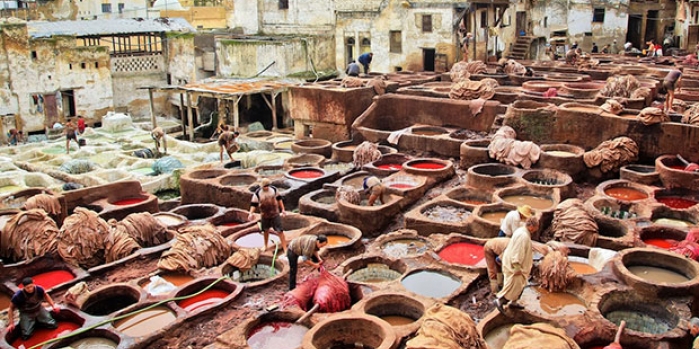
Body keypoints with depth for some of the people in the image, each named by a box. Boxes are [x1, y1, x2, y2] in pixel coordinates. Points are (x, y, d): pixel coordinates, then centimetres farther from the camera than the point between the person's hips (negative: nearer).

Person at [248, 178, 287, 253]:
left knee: (280, 231, -7)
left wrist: (282, 209, 5)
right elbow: (253, 204, -7)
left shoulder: (274, 189, -7)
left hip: (275, 214, -1)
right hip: (264, 215, 1)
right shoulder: (257, 193, -11)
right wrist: (251, 213, -22)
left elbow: (279, 199, 5)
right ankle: (265, 246, 44)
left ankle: (285, 249, -4)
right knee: (266, 231, 19)